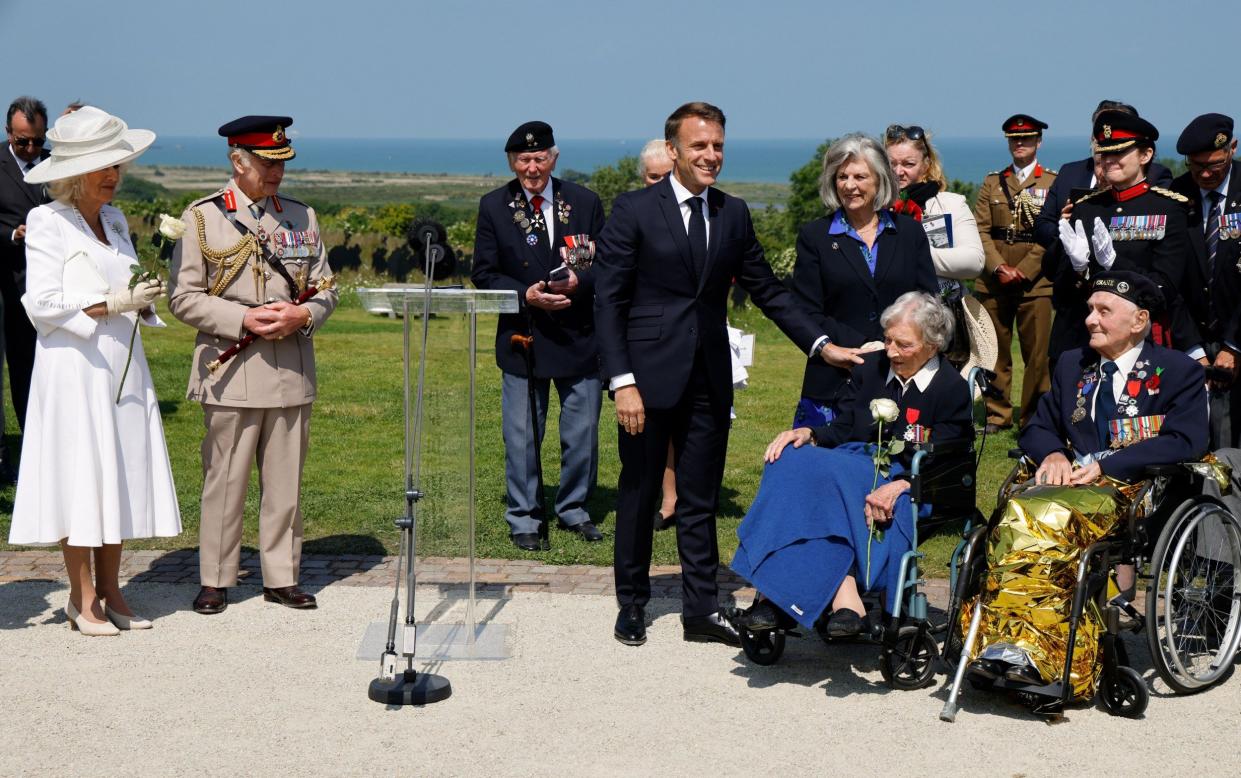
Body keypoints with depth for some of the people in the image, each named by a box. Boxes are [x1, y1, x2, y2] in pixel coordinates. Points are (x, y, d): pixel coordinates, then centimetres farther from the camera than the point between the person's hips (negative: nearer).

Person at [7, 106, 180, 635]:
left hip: (122, 366, 7)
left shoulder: (114, 221, 15)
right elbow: (43, 304, -11)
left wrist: (143, 300, -1)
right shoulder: (47, 223, -5)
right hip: (73, 365, -7)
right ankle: (82, 600, 4)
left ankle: (109, 592, 14)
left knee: (120, 476, 7)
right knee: (80, 476, -4)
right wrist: (114, 304, -18)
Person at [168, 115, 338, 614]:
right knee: (224, 480, 2)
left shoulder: (302, 216, 11)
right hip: (232, 373, -3)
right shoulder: (201, 217, 0)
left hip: (292, 373, 3)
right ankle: (215, 580, 13)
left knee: (285, 482, 8)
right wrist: (244, 319, -15)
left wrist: (301, 316, -9)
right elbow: (184, 297, -3)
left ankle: (282, 578, 18)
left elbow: (325, 289, 13)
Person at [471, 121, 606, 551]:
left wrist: (579, 281, -16)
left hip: (580, 335, 1)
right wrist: (525, 294, -17)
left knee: (582, 433, 9)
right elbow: (484, 274, 0)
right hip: (523, 336, -1)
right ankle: (524, 516, 16)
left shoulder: (585, 202, 3)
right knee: (522, 435, 3)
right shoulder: (493, 206, 0)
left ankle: (573, 509, 26)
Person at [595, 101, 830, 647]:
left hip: (709, 380, 4)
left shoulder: (733, 214, 9)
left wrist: (820, 344, 4)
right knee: (639, 494, 7)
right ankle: (632, 605, 21)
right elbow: (608, 301, -8)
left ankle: (701, 610, 17)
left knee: (701, 499, 9)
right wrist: (622, 382, -15)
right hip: (649, 376, -4)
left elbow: (766, 290, 13)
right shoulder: (633, 211, -6)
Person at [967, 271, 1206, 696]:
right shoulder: (1071, 364, 25)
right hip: (1070, 481, 5)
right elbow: (1038, 428, 24)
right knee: (1021, 513, -33)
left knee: (1051, 517, -36)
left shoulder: (1179, 371, 7)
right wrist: (1053, 454, -2)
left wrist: (1105, 466, -15)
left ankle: (1020, 644, -40)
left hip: (1134, 489, -5)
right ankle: (1017, 648, -40)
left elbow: (1185, 442, -7)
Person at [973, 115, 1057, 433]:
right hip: (993, 283, 3)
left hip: (1035, 283, -2)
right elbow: (981, 231, 6)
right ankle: (997, 415, 14)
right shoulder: (992, 183, 15)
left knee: (1037, 353, -2)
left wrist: (1023, 272, -11)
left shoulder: (1053, 183, 6)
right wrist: (1000, 268, -9)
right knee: (995, 352, 5)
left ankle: (1034, 417, 7)